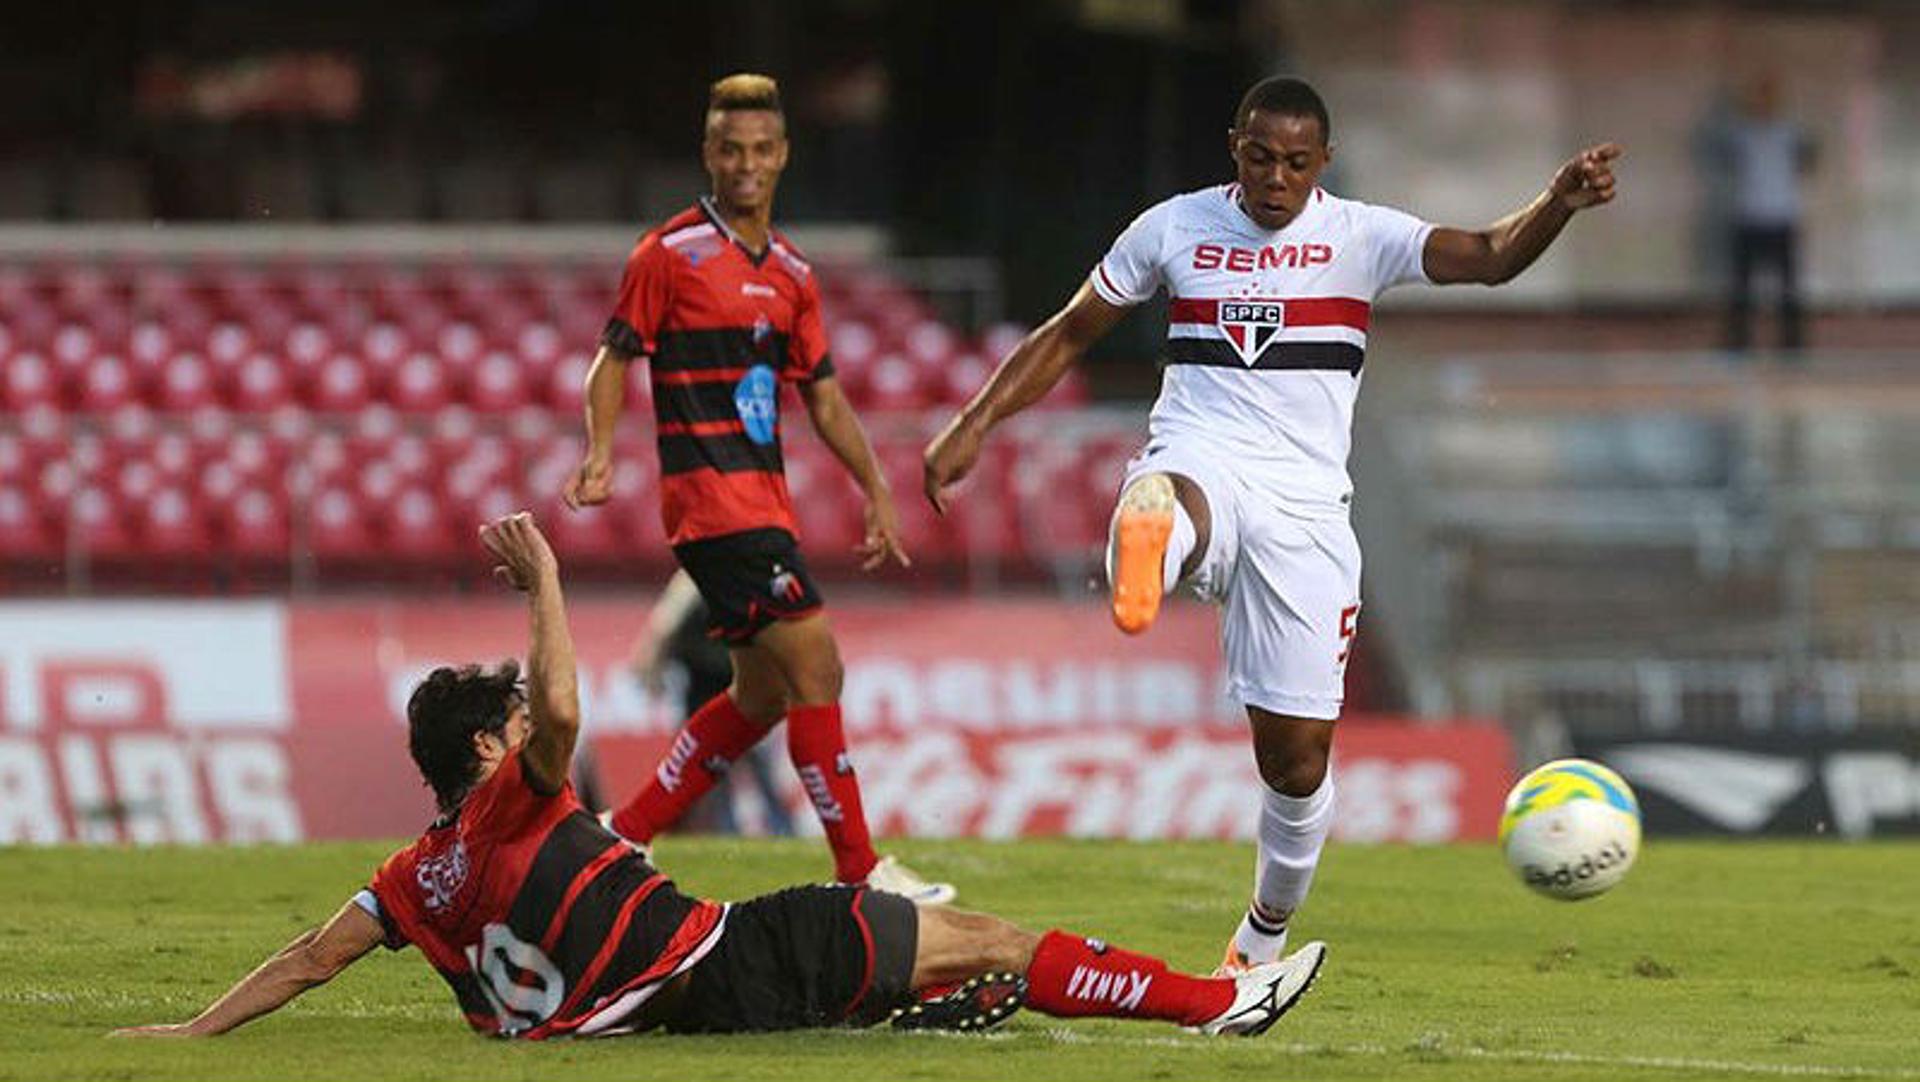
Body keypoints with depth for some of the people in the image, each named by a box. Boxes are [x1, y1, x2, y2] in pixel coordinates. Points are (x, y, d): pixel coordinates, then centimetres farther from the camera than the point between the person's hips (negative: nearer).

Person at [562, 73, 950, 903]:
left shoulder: (791, 274, 15)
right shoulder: (670, 254, -5)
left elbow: (823, 396, 19)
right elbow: (616, 356, -3)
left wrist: (876, 492, 12)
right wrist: (602, 449, -20)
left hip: (765, 499, 8)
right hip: (711, 494, -8)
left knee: (764, 693, 11)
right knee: (814, 666, -13)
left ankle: (626, 834, 20)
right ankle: (860, 872, -10)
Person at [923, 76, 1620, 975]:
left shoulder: (1359, 236, 3)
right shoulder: (1175, 227, 8)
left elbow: (1488, 257, -12)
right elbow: (1068, 335, 18)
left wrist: (1560, 202, -33)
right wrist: (974, 425, 9)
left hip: (1305, 503, 0)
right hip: (1199, 461, 0)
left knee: (1297, 756, 1)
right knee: (1167, 502, -42)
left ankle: (1265, 937, 25)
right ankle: (1143, 563, -80)